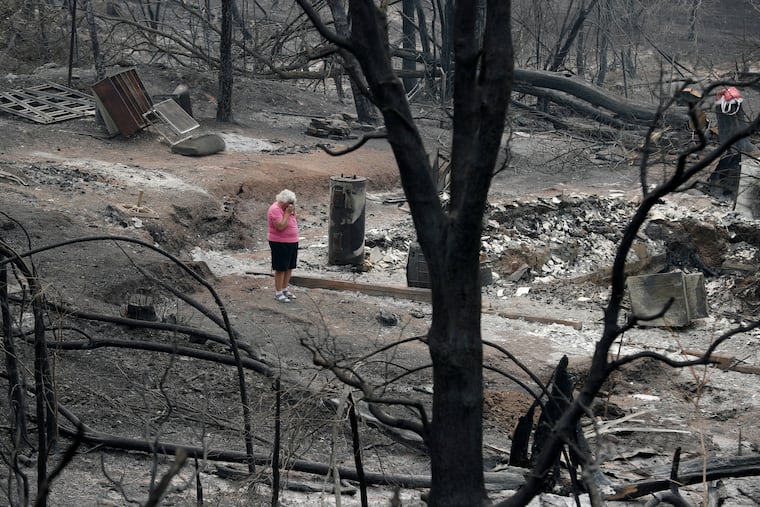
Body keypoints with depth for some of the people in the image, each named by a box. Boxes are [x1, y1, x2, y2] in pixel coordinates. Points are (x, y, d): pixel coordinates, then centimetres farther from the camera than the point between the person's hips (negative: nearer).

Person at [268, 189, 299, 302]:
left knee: (289, 267, 14)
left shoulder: (287, 208, 10)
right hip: (280, 243, -9)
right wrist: (287, 213, -23)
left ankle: (285, 289, 26)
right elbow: (280, 226, -27)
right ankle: (278, 293, 1)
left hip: (292, 242, 9)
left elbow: (294, 222, 15)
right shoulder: (275, 209, -18)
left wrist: (293, 212, -1)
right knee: (281, 268, -5)